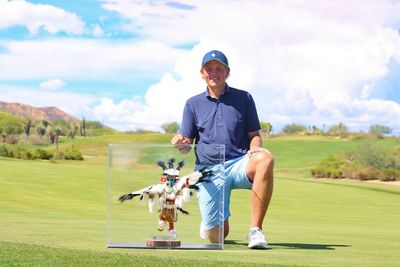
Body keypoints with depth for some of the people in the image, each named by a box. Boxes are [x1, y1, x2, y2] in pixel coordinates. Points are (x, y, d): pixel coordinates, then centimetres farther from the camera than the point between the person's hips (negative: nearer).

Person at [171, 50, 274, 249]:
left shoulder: (244, 98, 11)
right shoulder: (193, 104, 12)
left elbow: (254, 135, 10)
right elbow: (187, 145, 10)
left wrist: (254, 150, -14)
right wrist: (180, 143, -15)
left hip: (239, 164, 0)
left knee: (265, 158, -38)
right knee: (217, 237, -13)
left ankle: (255, 229, -30)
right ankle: (210, 222, 29)